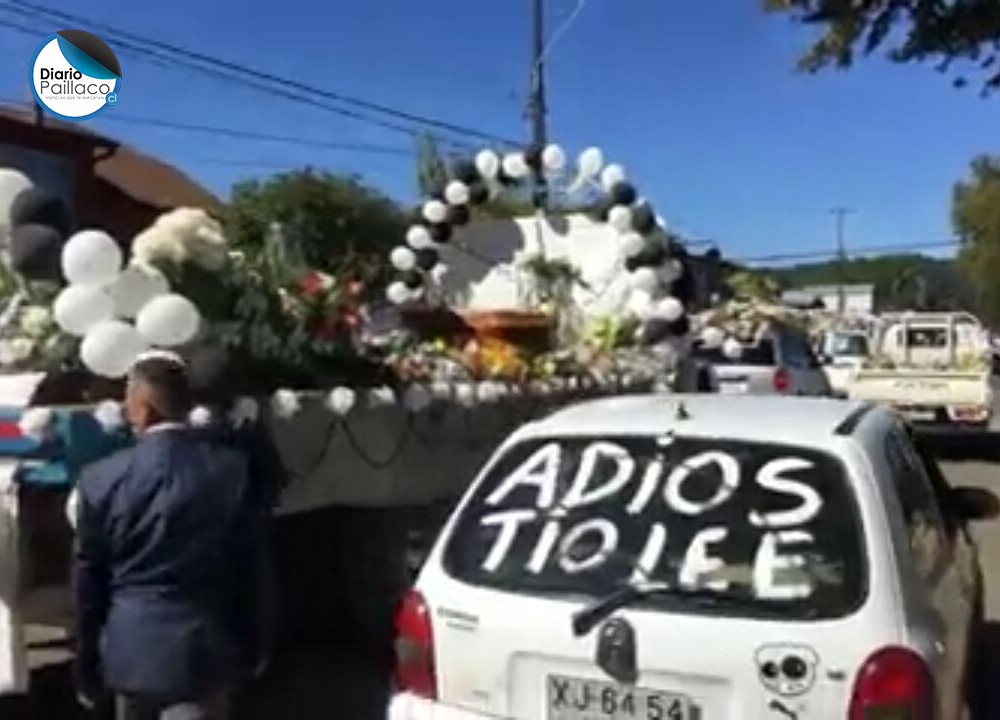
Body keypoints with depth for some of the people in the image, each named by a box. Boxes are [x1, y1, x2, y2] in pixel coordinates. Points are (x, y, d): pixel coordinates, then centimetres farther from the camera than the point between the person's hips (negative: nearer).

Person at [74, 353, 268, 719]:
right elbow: (246, 569, -3)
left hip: (129, 647, 2)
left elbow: (89, 583, -3)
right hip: (201, 650, -1)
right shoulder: (231, 469, -10)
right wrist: (248, 651, 10)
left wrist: (86, 667, 10)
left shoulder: (101, 479, -10)